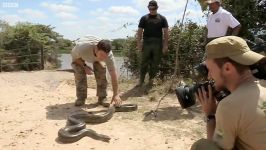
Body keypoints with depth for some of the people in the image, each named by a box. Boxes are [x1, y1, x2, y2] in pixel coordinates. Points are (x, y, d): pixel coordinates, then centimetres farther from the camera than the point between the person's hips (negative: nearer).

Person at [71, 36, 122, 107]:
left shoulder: (109, 54, -39)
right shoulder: (83, 48, -45)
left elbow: (113, 74, -35)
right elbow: (73, 54, -20)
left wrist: (116, 94, -36)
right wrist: (84, 66, -28)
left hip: (96, 54, 1)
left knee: (101, 69, -21)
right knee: (79, 71, -22)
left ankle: (102, 98, -7)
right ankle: (81, 98, -6)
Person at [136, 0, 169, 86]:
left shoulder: (162, 18, 6)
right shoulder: (144, 18, 7)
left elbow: (165, 32, 3)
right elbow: (140, 32, 5)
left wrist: (165, 45, -5)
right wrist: (139, 43, -4)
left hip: (158, 44, 1)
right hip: (146, 43, 0)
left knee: (155, 63, 6)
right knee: (144, 63, 0)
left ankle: (151, 79, 19)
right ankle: (141, 80, 8)